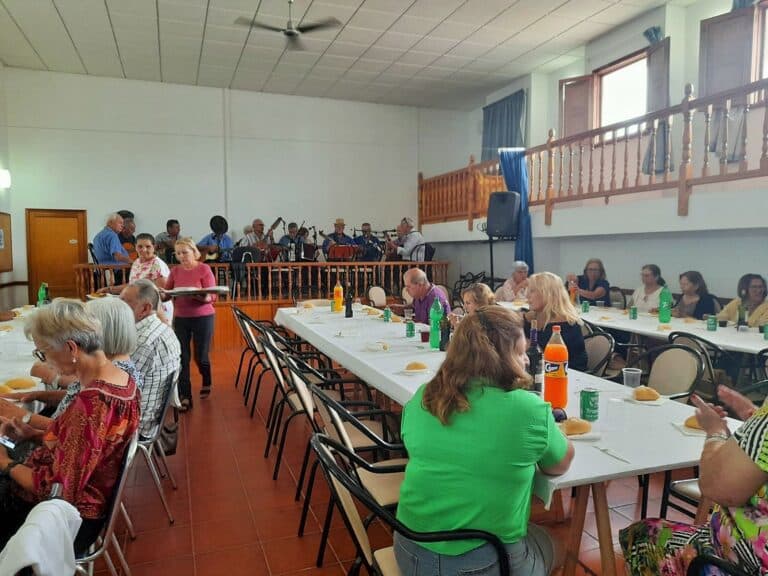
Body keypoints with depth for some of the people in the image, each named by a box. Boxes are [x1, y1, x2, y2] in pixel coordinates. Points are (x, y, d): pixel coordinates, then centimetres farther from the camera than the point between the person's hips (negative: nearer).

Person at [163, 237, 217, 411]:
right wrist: (160, 294, -19)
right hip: (180, 318, 4)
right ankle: (185, 397, 11)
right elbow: (166, 294, 3)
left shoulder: (204, 269, -9)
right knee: (182, 358, 2)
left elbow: (212, 296, -12)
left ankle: (207, 382, 39)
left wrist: (201, 297, -32)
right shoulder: (175, 271, 4)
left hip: (203, 317, -3)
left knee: (200, 356, 7)